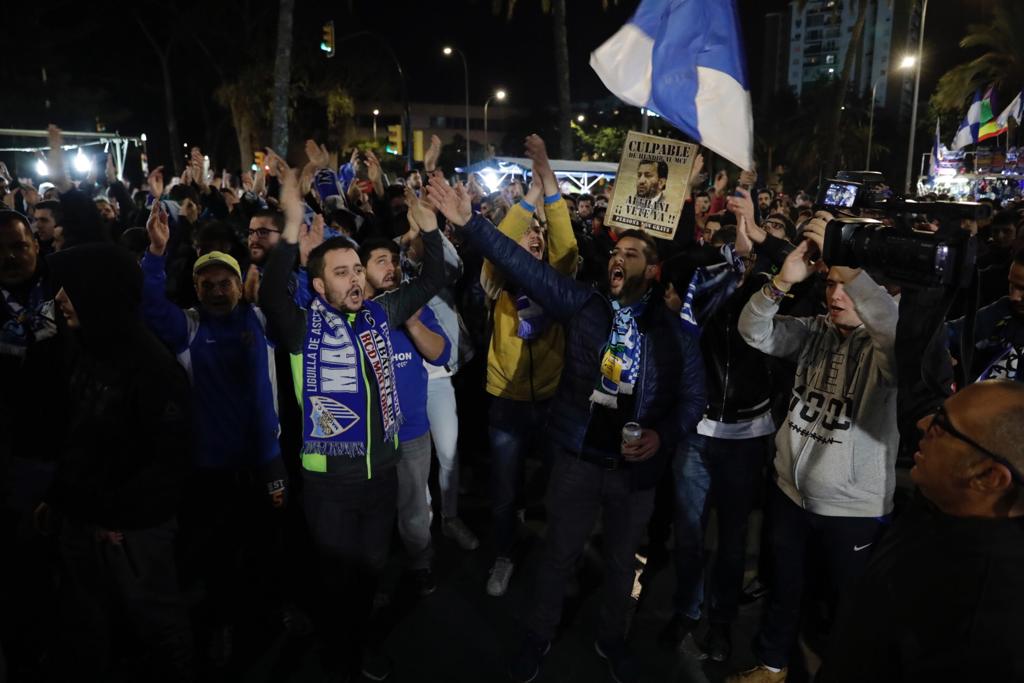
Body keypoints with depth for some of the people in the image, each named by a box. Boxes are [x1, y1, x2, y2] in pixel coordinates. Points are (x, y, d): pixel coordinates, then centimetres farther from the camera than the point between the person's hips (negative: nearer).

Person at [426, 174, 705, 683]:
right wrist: (469, 222, -21)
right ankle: (539, 637, 39)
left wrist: (662, 435, -17)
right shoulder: (583, 306, -5)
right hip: (577, 457, 0)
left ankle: (611, 639, 45)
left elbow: (692, 398, 1)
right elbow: (526, 266, -13)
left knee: (621, 560, 19)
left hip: (635, 466, 1)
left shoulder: (675, 332, -4)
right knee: (559, 554, 15)